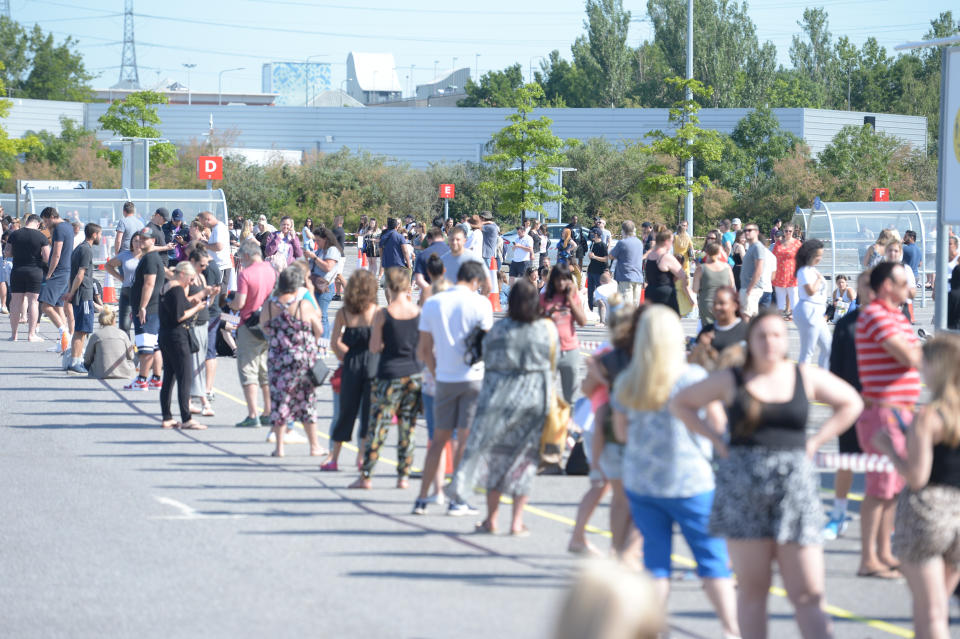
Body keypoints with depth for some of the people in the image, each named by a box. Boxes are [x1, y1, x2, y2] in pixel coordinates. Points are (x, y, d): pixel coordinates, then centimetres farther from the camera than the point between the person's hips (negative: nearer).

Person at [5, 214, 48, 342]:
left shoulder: (14, 234, 0)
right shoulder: (41, 237, -7)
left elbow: (6, 253, 4)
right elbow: (47, 258, -9)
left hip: (17, 271, 2)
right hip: (35, 271, -2)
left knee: (16, 302, 8)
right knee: (33, 301, 2)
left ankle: (14, 334, 11)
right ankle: (31, 334, 0)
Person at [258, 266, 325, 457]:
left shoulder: (269, 305, -5)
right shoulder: (305, 306, -11)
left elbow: (264, 328, 9)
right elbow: (319, 331, -3)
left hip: (277, 360, 1)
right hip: (304, 360, -1)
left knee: (279, 400, 8)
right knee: (307, 401, 9)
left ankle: (279, 447, 7)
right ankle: (314, 446, 14)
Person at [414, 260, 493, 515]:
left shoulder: (432, 303, 4)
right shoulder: (479, 303, -6)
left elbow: (424, 351, 7)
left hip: (444, 379, 3)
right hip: (473, 377, -3)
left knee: (439, 439, 11)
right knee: (466, 439, 1)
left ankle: (422, 498, 9)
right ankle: (457, 500, 1)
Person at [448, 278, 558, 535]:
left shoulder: (498, 329, -6)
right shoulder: (548, 329, -5)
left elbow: (487, 361, 2)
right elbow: (551, 364, 6)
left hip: (499, 396, 0)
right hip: (535, 398, 0)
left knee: (495, 455, 10)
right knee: (524, 459, 7)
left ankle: (491, 519, 14)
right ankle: (517, 521, 5)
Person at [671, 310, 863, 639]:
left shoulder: (806, 378, 6)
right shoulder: (730, 380, 4)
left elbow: (851, 403, 18)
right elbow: (680, 403, 13)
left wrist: (815, 441, 7)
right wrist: (716, 439, 2)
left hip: (795, 486, 0)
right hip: (743, 489, 0)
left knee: (808, 594, -5)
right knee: (752, 590, 5)